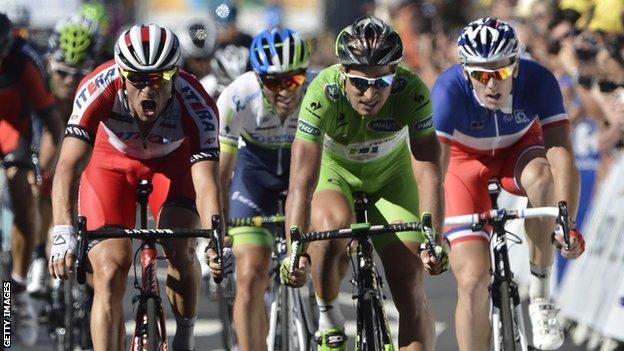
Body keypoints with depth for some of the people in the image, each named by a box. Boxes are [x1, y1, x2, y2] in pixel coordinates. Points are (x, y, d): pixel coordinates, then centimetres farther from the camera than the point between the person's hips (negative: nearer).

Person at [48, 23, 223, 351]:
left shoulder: (196, 107, -35)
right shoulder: (99, 88, -37)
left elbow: (206, 185, -41)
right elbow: (68, 166, -44)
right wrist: (63, 234, -58)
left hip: (171, 161, 0)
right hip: (110, 162, 0)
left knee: (180, 250, -21)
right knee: (110, 269, -16)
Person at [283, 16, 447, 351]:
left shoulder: (412, 93, -32)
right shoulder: (323, 94, -35)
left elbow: (428, 173, -35)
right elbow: (301, 182, -39)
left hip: (391, 176, 2)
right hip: (334, 172, -1)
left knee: (410, 288, -7)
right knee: (333, 227, -34)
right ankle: (328, 319, -11)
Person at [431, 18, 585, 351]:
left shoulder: (538, 81, -30)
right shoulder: (450, 90, -33)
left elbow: (563, 157, -36)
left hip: (519, 151, 1)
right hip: (466, 160, -1)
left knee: (541, 176, -36)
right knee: (472, 279, -14)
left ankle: (540, 296, -23)